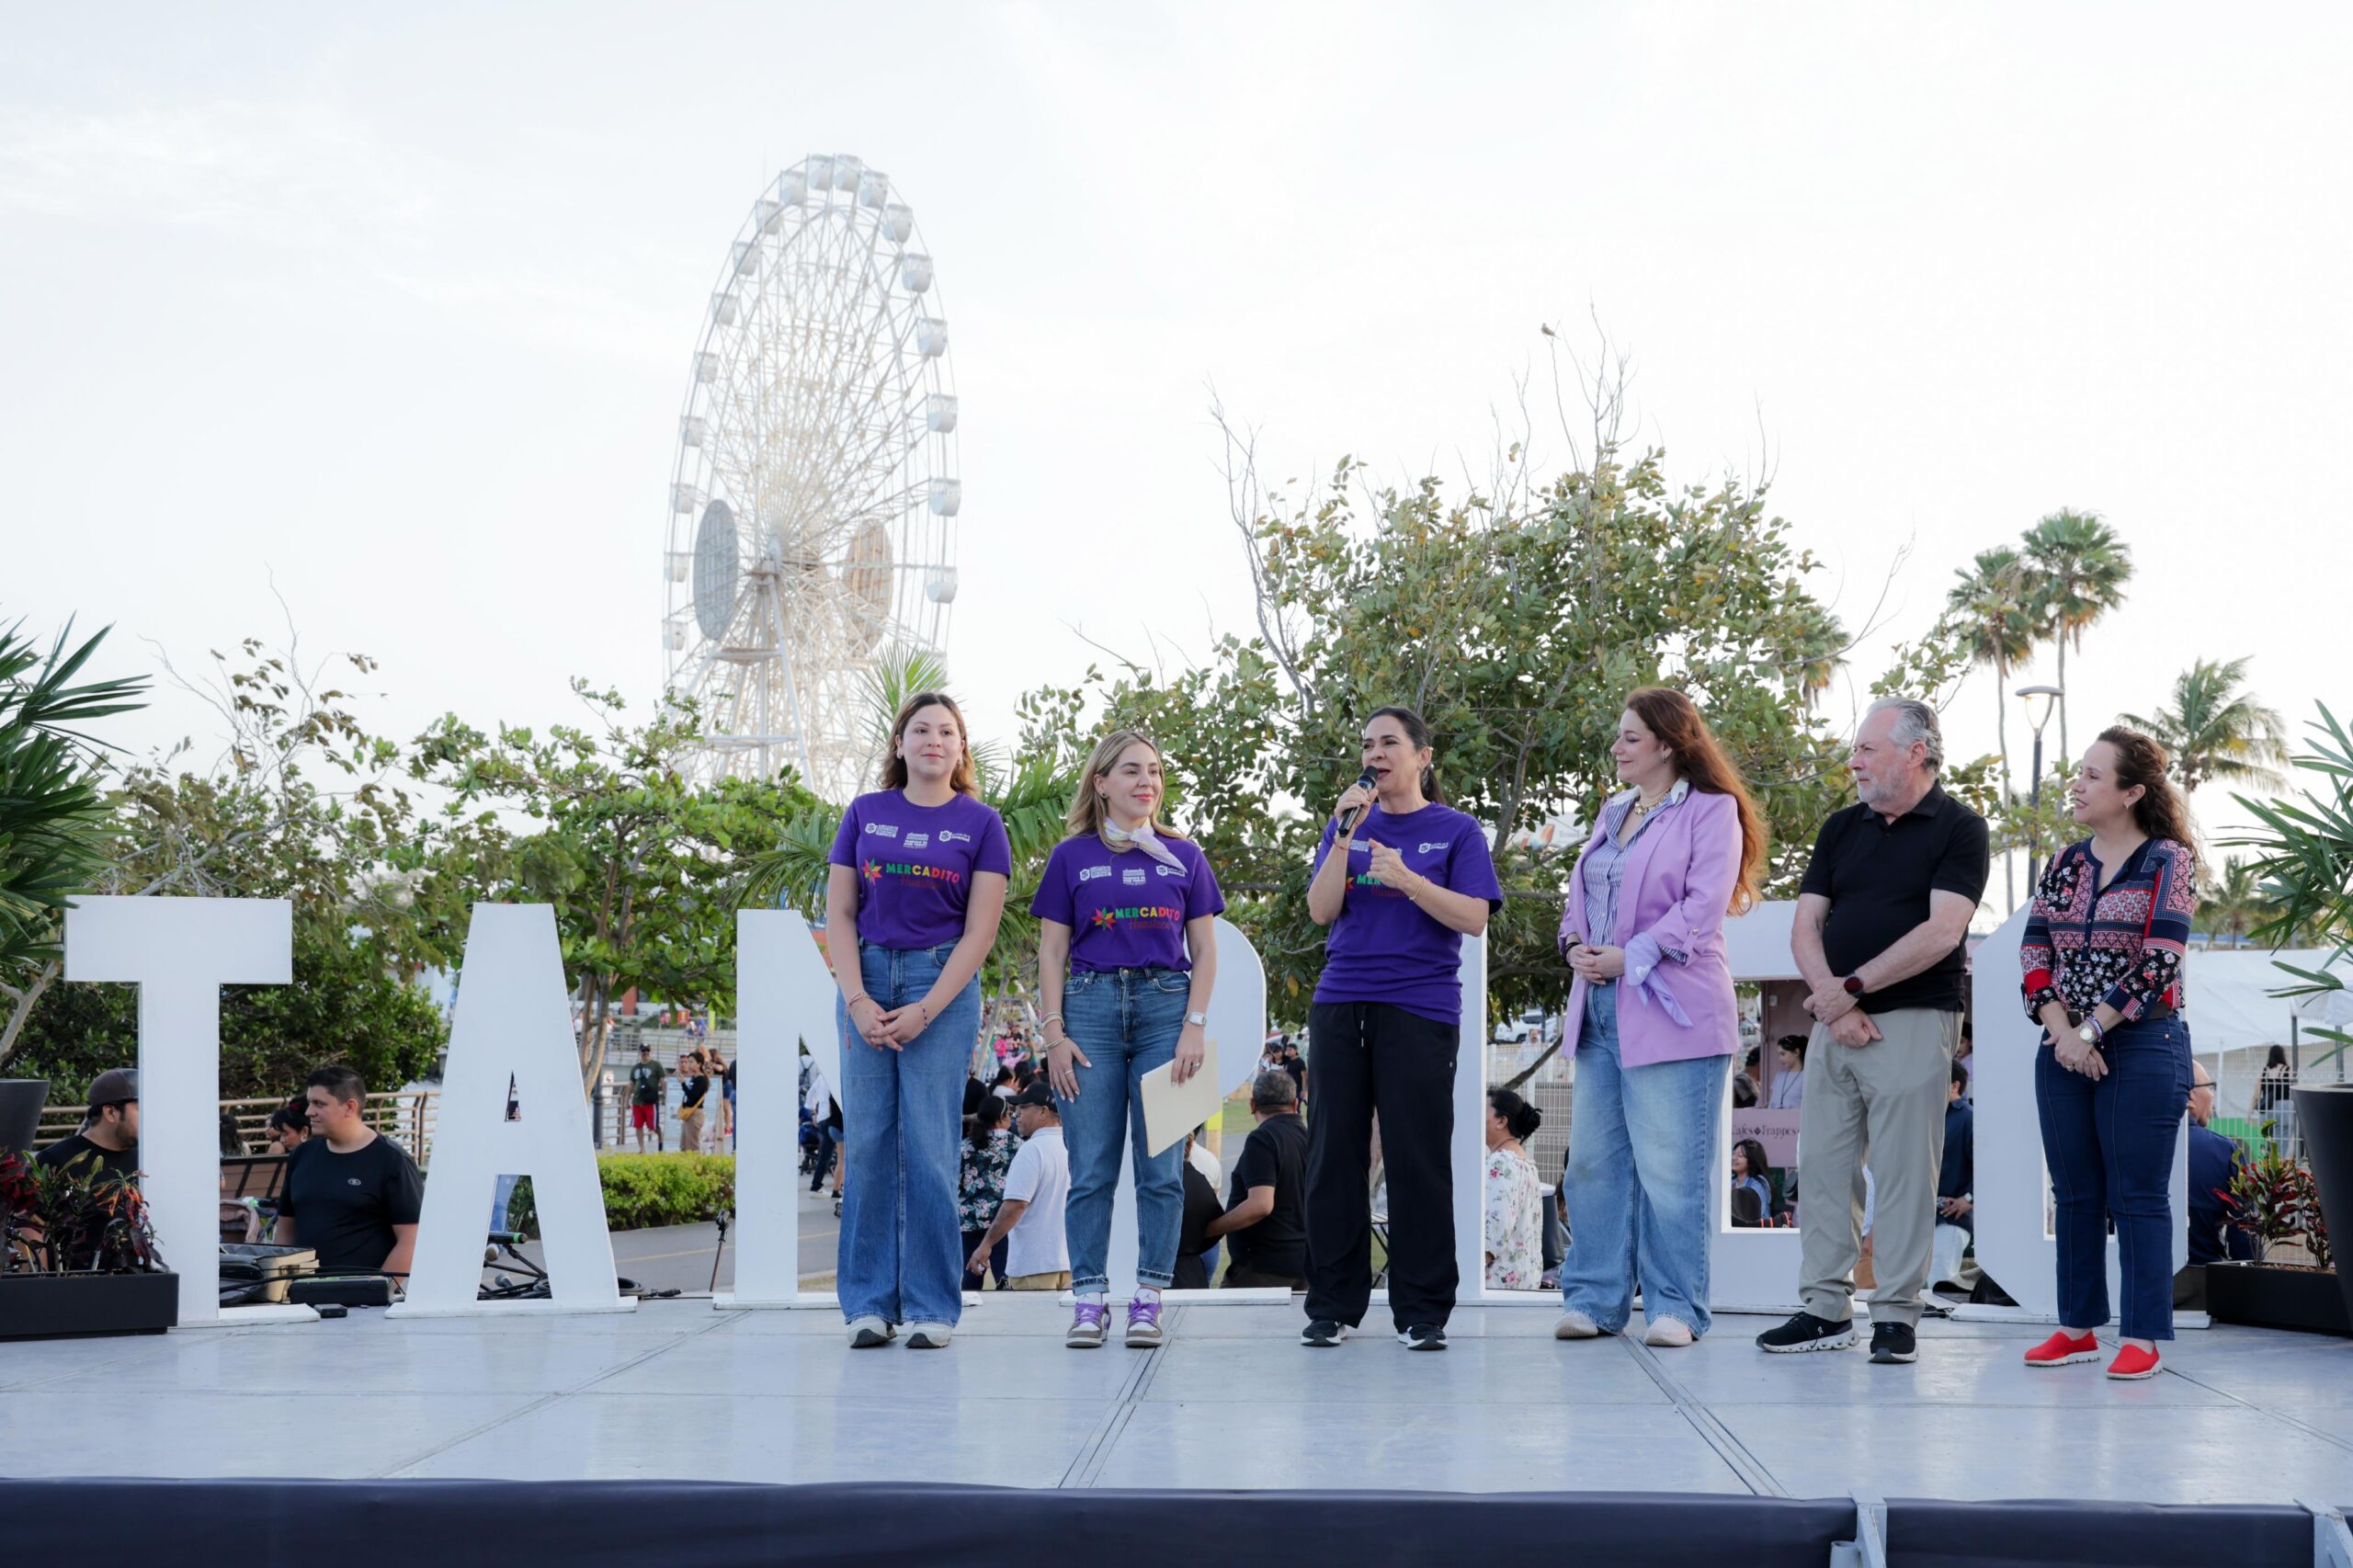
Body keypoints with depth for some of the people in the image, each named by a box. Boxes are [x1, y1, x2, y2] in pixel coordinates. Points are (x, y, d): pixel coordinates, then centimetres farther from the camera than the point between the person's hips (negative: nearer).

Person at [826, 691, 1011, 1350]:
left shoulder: (979, 823, 2)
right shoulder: (865, 814, 8)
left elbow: (979, 931, -2)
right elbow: (839, 913, 6)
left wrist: (925, 1011, -10)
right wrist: (857, 1000, -7)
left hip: (942, 983, -2)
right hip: (867, 978, 2)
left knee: (929, 1146, -4)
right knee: (869, 1143, 1)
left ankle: (931, 1307, 3)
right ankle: (869, 1302, 8)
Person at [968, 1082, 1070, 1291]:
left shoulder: (1032, 1149, -12)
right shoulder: (1069, 1148, 13)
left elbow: (1016, 1204, -19)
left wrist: (986, 1244, -12)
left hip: (1034, 1264, -8)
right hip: (1066, 1261, 8)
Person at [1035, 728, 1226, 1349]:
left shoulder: (1184, 856, 11)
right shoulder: (1072, 856, 8)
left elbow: (1205, 952, 9)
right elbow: (1051, 951, 6)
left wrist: (1194, 1026, -3)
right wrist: (1054, 1032, -3)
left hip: (1166, 1005, 1)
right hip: (1092, 1004, -1)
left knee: (1161, 1167, -2)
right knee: (1092, 1168, -2)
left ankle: (1149, 1299, 3)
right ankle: (1089, 1299, 3)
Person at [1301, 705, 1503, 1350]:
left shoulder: (1456, 830, 5)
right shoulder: (1348, 824, 13)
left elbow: (1474, 918, -5)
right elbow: (1321, 911, 3)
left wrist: (1407, 879, -17)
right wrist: (1345, 835, -8)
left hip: (1420, 1010, -3)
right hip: (1341, 1005, 3)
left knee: (1418, 1159, -3)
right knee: (1334, 1155, 3)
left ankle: (1422, 1312, 5)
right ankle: (1332, 1306, 11)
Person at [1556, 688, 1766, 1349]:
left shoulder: (1711, 811, -3)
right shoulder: (1613, 813, 20)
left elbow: (1703, 904, -12)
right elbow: (1581, 893, 21)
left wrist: (1631, 957, -16)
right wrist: (1574, 944, 0)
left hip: (1670, 1012, -7)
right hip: (1599, 1011, 7)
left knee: (1669, 1165, -5)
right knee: (1594, 1159, 8)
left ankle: (1675, 1307, 3)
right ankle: (1594, 1299, 14)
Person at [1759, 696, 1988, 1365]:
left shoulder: (1958, 829, -2)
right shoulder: (1841, 828, 15)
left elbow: (1942, 932, -13)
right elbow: (1805, 927, 9)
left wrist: (1853, 987, -14)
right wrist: (1833, 1002, -7)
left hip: (1912, 1021, -6)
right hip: (1833, 1022, 6)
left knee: (1903, 1173, -3)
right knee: (1823, 1165, 5)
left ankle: (1896, 1315, 3)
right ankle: (1825, 1309, 12)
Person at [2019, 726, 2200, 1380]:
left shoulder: (2168, 861, -5)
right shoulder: (2064, 864, 10)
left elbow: (2158, 961, -13)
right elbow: (2034, 953, 4)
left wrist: (2093, 1030, -14)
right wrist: (2061, 1030, -10)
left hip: (2143, 1046, -5)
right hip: (2064, 1051, 5)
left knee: (2138, 1197, -2)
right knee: (2075, 1195, 10)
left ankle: (2143, 1338, 4)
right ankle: (2078, 1327, 19)